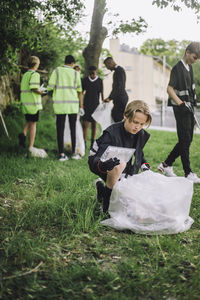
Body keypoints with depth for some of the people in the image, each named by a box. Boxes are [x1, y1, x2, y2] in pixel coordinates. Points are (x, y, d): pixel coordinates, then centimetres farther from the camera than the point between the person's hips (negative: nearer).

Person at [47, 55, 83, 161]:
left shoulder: (57, 71, 1)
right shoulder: (75, 73, 4)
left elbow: (50, 87, -4)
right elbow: (79, 90, 3)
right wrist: (81, 106, 8)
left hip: (60, 104, 0)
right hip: (73, 104, 1)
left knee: (60, 129, 3)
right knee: (73, 128, 11)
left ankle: (61, 154, 0)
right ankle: (74, 152, 11)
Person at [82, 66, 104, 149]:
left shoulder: (99, 81, 3)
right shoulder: (85, 80, 3)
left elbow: (101, 93, 7)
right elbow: (81, 91, 4)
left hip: (95, 105, 1)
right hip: (86, 105, 0)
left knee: (94, 124, 6)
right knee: (85, 124, -8)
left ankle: (92, 143, 14)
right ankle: (84, 143, -8)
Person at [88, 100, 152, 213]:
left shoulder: (141, 135, -9)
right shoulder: (112, 133, -30)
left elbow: (139, 154, 13)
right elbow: (95, 161, -37)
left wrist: (145, 165, -4)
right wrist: (103, 165, -59)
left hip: (124, 173, 7)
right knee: (120, 164, -40)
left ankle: (101, 186, 25)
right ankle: (107, 198, -20)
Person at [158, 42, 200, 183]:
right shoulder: (178, 68, -11)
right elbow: (170, 89, -17)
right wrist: (181, 104, -24)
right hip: (181, 109, -9)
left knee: (187, 140, 11)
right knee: (185, 141, -4)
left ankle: (166, 165, 21)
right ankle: (188, 173, 3)